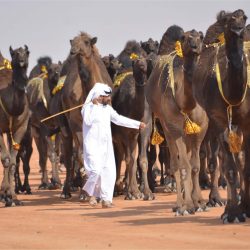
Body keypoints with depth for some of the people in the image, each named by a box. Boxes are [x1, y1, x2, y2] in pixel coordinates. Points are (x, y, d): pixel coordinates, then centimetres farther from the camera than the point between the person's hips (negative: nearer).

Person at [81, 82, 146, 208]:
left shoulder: (107, 108, 11)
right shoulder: (88, 107, -8)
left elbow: (119, 119, 18)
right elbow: (88, 121, -25)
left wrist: (138, 124, 18)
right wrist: (94, 105, -22)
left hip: (106, 145, 7)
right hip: (93, 145, -6)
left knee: (109, 171, 0)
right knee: (96, 170, -16)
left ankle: (106, 199, 7)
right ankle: (92, 194, 9)